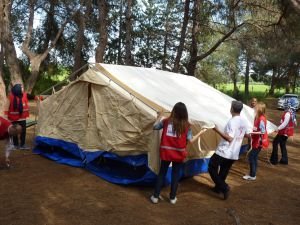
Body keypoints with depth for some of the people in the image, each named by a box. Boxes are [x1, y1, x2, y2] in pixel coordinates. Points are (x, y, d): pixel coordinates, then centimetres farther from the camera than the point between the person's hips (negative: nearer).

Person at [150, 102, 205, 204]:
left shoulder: (166, 121, -6)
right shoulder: (186, 125, -9)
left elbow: (155, 127, 6)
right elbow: (190, 140, -7)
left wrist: (159, 117, 21)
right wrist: (200, 132, 6)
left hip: (166, 152, 1)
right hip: (179, 154, -1)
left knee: (161, 173, 13)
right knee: (175, 175, 15)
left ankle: (155, 196, 18)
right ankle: (172, 198, 24)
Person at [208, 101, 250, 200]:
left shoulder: (232, 121, -20)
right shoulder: (243, 122, 5)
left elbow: (229, 138, -25)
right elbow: (247, 135, 19)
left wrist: (217, 130, -22)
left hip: (224, 151, -8)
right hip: (234, 154, 8)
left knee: (212, 168, 5)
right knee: (224, 171, 21)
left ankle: (224, 188, 0)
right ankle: (218, 187, 33)